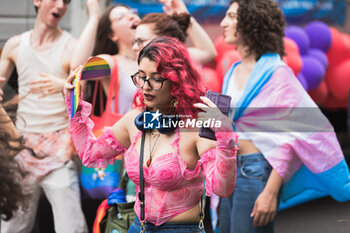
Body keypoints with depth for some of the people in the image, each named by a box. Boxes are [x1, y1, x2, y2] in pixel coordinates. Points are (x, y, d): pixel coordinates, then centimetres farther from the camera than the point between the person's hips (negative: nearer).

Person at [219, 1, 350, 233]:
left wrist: (271, 192, -20)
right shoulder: (233, 73, 13)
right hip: (230, 172, 8)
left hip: (257, 170, -8)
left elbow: (290, 137, -14)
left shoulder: (276, 73, -9)